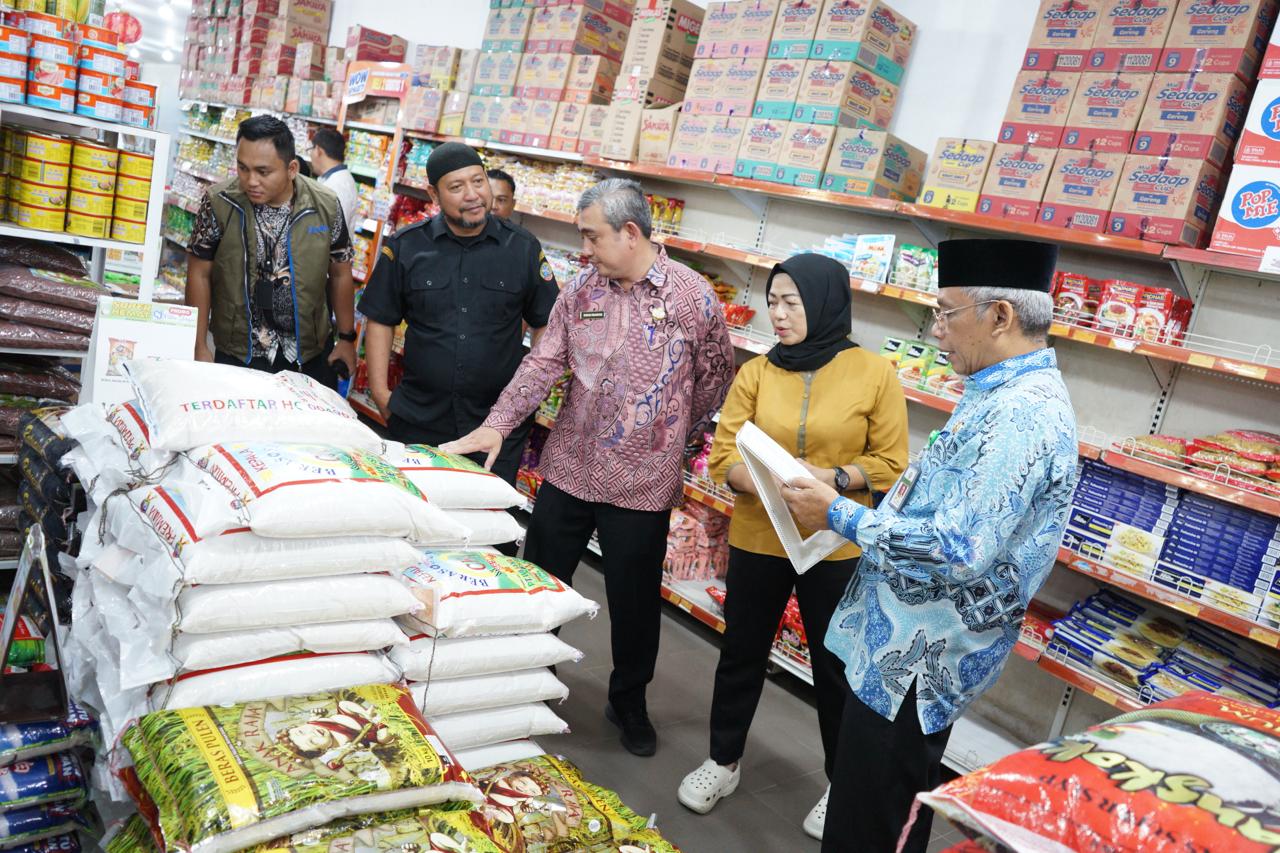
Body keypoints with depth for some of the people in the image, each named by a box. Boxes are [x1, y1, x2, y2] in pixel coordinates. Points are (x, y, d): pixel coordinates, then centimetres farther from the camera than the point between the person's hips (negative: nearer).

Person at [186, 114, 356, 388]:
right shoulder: (218, 203, -11)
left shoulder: (326, 207, -8)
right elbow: (200, 275, -3)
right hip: (236, 354, -1)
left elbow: (340, 274, 4)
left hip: (312, 355, 1)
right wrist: (200, 347, -3)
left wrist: (347, 338, 6)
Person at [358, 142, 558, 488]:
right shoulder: (405, 247, 0)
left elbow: (547, 325, 6)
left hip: (501, 423, 0)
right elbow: (381, 320, 5)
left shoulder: (524, 248, 0)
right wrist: (380, 392, 0)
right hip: (420, 419, 1)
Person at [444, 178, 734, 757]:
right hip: (568, 467, 3)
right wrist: (498, 423, -16)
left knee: (635, 600, 12)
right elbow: (543, 363, -3)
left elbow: (715, 379, 1)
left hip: (643, 483, -3)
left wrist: (673, 439, 7)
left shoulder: (693, 296, -9)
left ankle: (629, 701, 36)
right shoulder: (581, 290, 1)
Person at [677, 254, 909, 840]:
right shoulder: (757, 373, -1)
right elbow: (723, 456, -5)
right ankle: (723, 761, 40)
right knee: (741, 653, 16)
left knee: (836, 665, 12)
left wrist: (833, 478, -22)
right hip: (757, 539, 2)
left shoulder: (874, 374, -7)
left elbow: (891, 464, -5)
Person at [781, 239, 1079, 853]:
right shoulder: (1006, 394, 9)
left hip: (919, 658, -10)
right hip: (912, 642, 10)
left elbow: (957, 550, -32)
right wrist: (850, 506, 10)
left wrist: (841, 516, -20)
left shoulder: (1020, 415, -25)